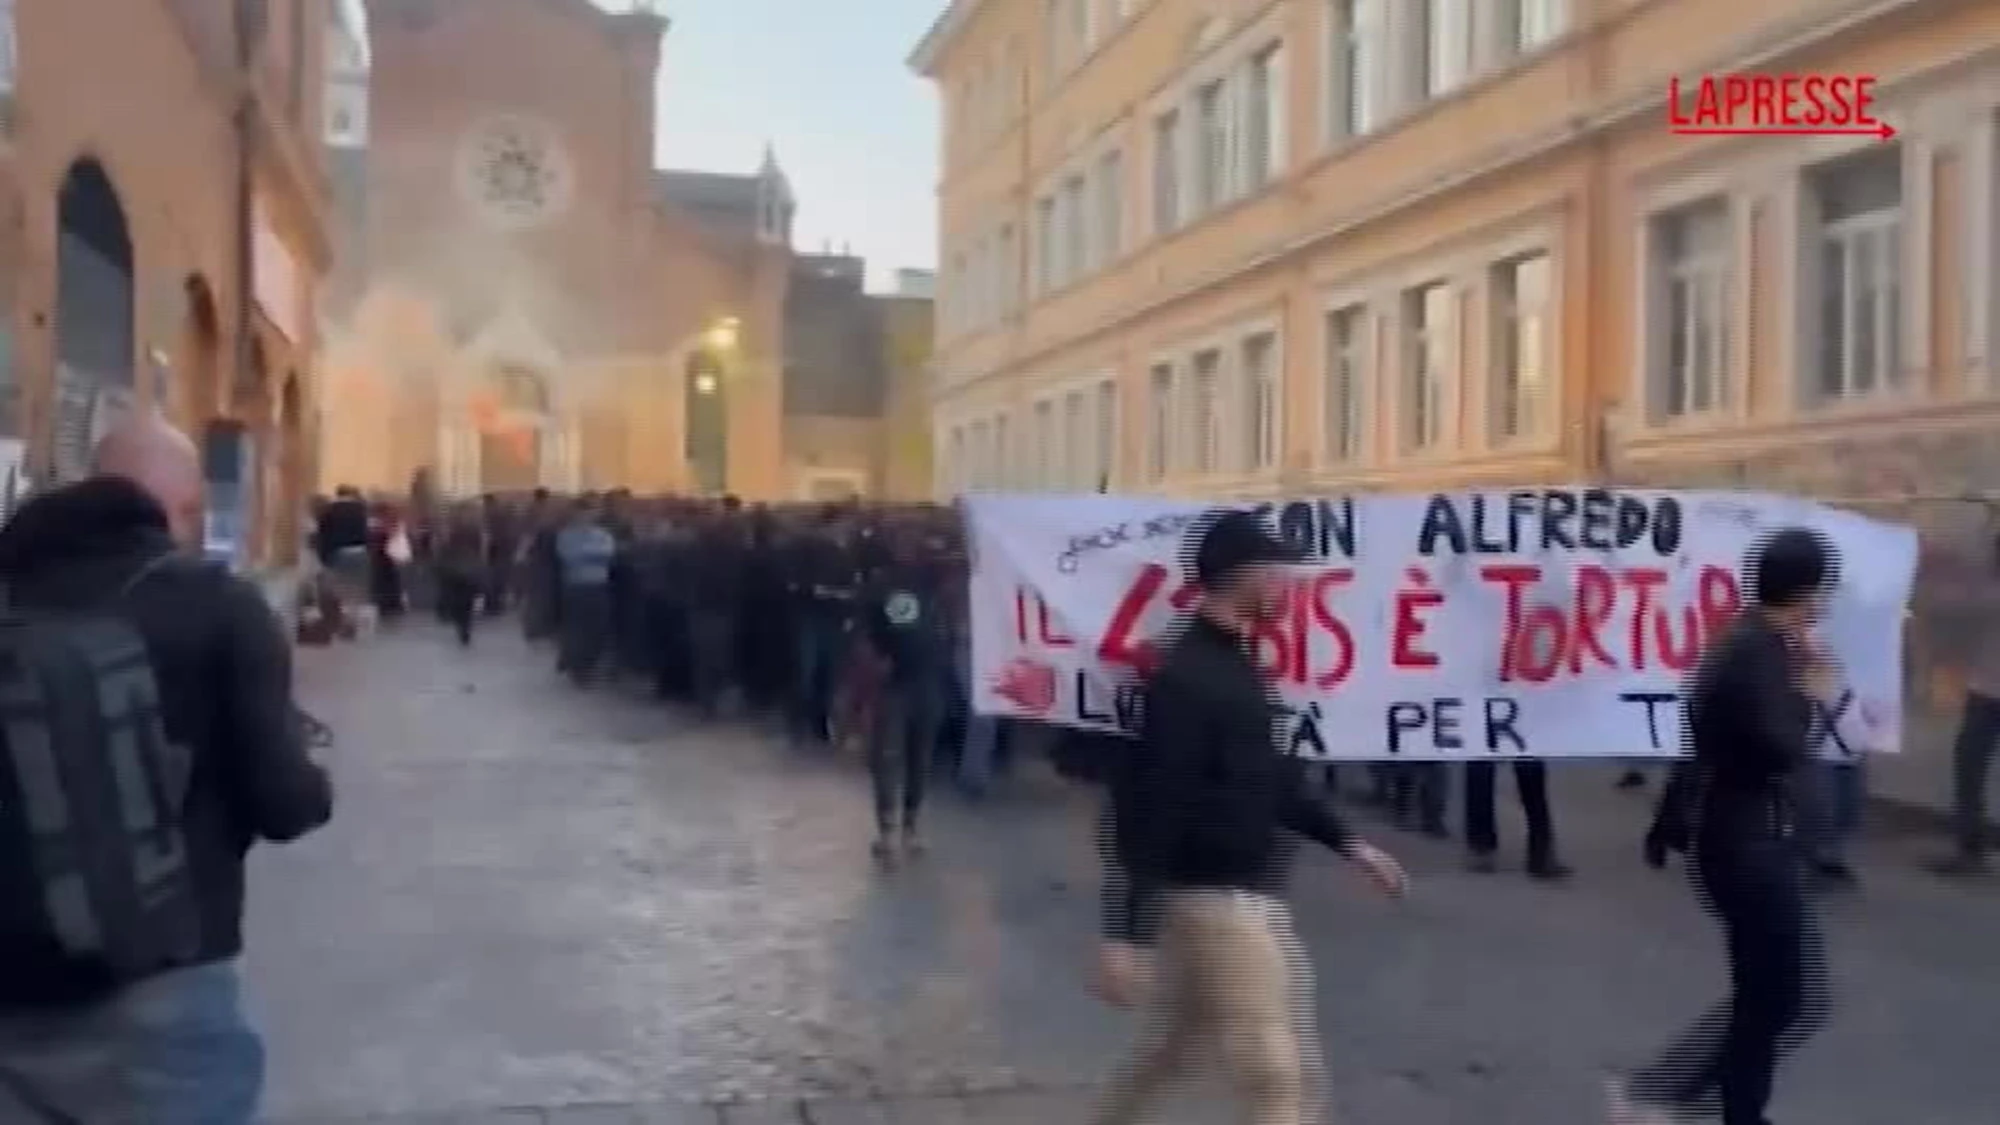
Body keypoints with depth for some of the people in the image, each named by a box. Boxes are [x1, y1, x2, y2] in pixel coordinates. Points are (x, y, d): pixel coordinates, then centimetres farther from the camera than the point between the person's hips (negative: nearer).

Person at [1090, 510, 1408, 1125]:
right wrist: (1126, 933, -24)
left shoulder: (1236, 663, 10)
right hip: (1217, 900, -10)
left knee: (1167, 1050, 21)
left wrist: (1347, 842, 18)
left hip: (1250, 894, 10)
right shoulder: (1185, 677, -20)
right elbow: (1147, 810, -23)